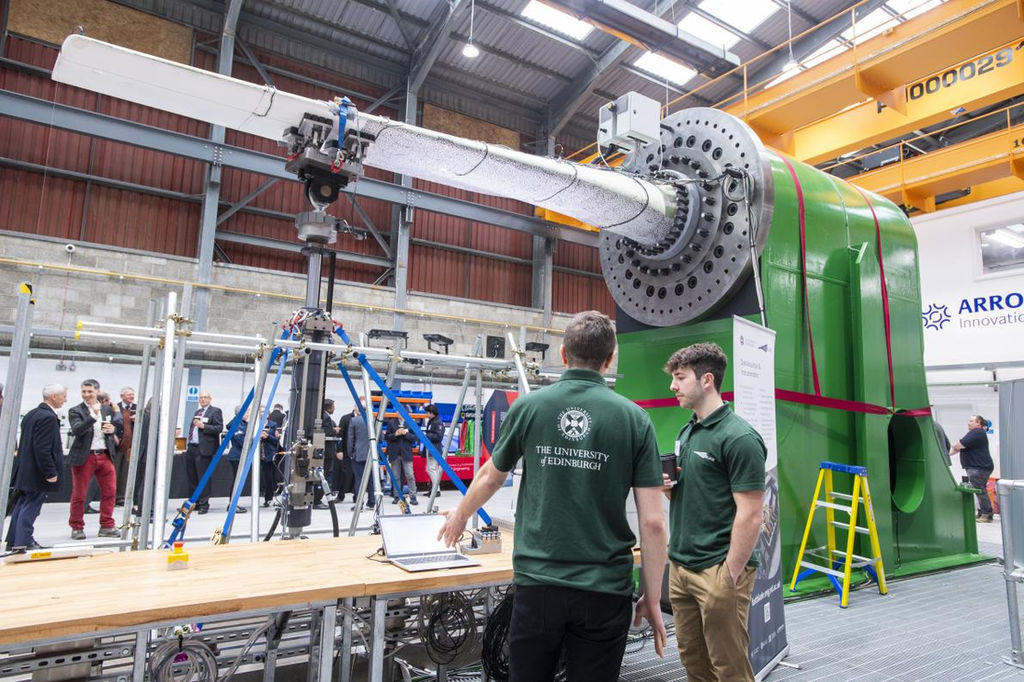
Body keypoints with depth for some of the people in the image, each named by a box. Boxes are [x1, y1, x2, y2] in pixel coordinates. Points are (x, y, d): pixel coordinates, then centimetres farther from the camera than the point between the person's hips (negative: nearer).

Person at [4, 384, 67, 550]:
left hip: (25, 471, 10)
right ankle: (24, 543, 5)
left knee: (22, 506, 16)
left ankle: (13, 541, 25)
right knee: (30, 508, -2)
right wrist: (50, 473, -20)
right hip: (38, 474, -10)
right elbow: (42, 448, -24)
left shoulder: (31, 414, 12)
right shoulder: (48, 417, -20)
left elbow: (25, 443, 16)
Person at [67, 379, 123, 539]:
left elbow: (118, 424, 17)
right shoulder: (75, 411, -4)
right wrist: (93, 415, -28)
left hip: (105, 455, 4)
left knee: (110, 491, 5)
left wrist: (113, 429, -5)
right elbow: (76, 430, -19)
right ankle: (77, 528, 20)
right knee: (79, 494, 6)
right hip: (84, 457, -4)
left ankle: (107, 526, 16)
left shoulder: (107, 409, 9)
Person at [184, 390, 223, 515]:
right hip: (191, 448, 8)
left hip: (203, 449, -8)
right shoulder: (197, 412, 21)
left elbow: (219, 428, -12)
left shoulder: (215, 411, -3)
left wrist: (203, 426, -20)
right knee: (192, 477, 12)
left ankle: (204, 504, 0)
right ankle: (194, 503, 21)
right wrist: (188, 445, 20)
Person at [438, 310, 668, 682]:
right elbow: (653, 522, -7)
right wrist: (653, 599, 4)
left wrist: (460, 515, 32)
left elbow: (491, 477, 12)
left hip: (537, 583, 1)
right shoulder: (634, 418, -5)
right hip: (605, 591, 0)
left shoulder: (528, 406, -3)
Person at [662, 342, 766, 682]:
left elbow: (750, 515, -18)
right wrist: (669, 486, 0)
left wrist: (731, 575, -17)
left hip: (718, 569, -8)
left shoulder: (739, 437, -16)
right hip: (680, 566, 8)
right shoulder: (687, 432, 10)